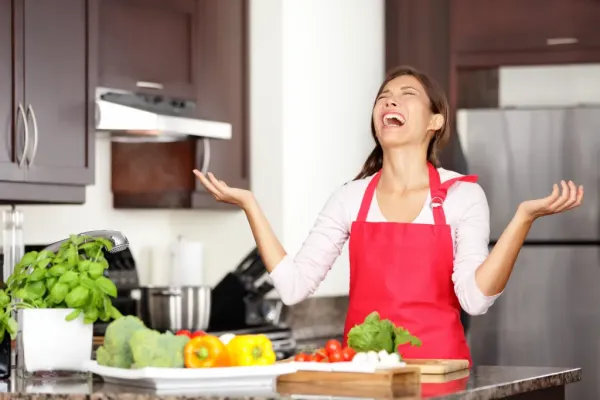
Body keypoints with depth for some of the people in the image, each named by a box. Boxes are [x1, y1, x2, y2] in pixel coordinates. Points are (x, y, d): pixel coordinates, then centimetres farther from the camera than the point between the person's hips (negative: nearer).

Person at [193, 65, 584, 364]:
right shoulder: (350, 198, 5)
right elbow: (294, 286, -3)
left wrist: (524, 217, -21)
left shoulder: (462, 195, -2)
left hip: (438, 365, -2)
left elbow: (475, 298, -13)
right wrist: (250, 204, -5)